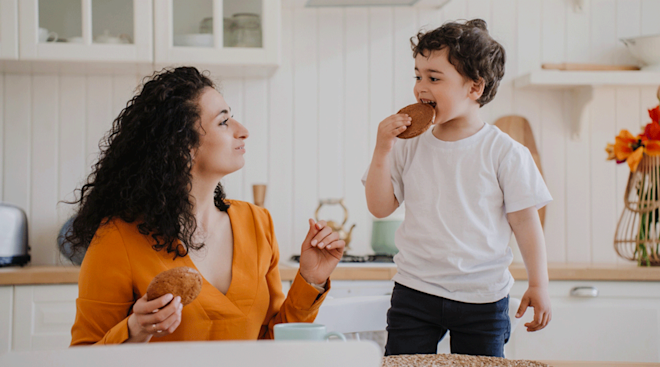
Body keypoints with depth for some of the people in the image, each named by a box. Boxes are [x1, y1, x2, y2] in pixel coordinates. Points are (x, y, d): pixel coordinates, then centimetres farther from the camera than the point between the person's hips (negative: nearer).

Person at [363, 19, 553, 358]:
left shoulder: (504, 152, -6)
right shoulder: (411, 147, 2)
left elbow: (524, 221, -3)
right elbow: (380, 207, 3)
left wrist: (538, 285, -6)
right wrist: (382, 149, -8)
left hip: (482, 299, -2)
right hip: (414, 291, 2)